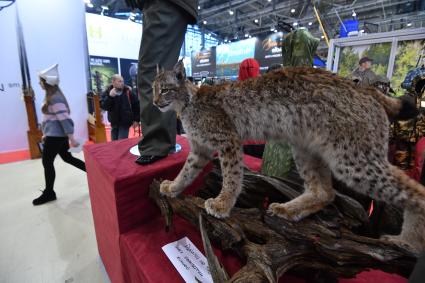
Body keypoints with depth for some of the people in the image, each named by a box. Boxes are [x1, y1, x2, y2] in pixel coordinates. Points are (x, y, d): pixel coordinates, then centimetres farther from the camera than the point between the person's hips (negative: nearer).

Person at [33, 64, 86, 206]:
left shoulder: (55, 99, -19)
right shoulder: (52, 97, 12)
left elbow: (64, 119, -24)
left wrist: (71, 138, -26)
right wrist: (46, 134, 24)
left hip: (56, 135, -10)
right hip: (56, 134, 10)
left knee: (47, 162, 1)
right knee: (67, 157, 16)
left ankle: (49, 193, 16)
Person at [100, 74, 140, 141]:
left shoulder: (128, 91, -8)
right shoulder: (107, 92, -2)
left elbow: (136, 105, -2)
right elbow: (103, 106, -10)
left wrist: (136, 119, -2)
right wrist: (110, 97, -26)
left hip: (125, 122, -3)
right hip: (114, 123, 3)